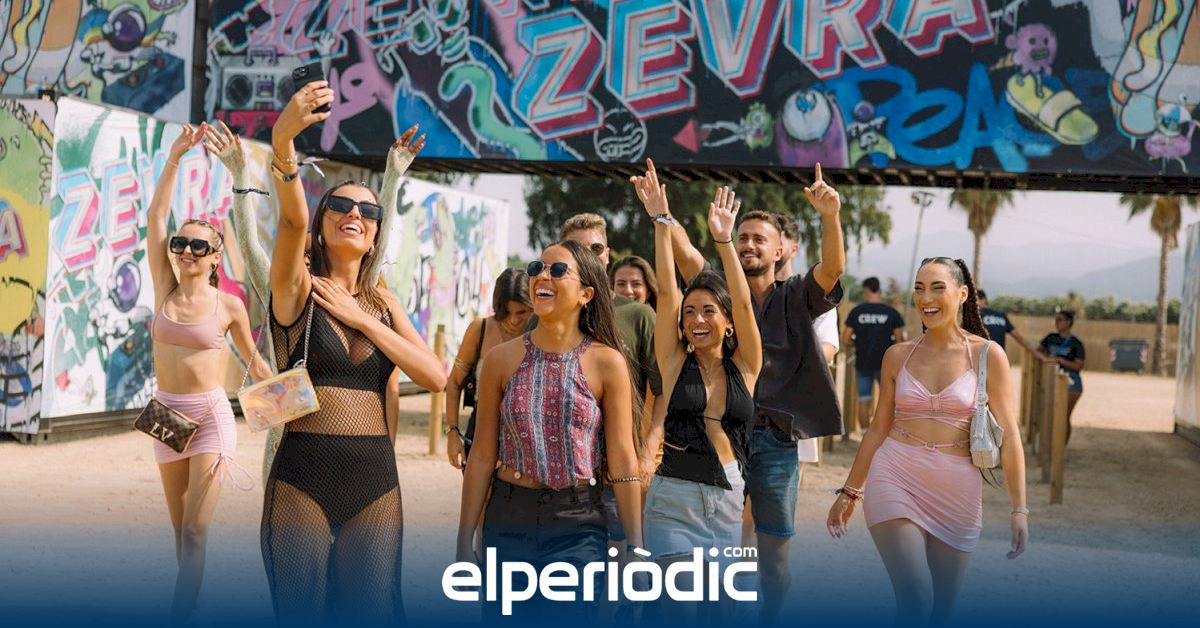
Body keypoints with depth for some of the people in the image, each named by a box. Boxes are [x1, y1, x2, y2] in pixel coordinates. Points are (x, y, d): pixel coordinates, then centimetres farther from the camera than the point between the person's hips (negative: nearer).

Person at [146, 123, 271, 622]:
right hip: (166, 413, 4)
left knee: (195, 531, -11)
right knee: (180, 529, 11)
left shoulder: (228, 307, -4)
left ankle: (179, 617, -13)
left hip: (211, 416, -4)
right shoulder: (165, 289, 2)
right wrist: (174, 158, -10)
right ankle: (191, 601, 24)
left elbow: (252, 356, 12)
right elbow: (155, 218, -4)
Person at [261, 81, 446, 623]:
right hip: (302, 477, -4)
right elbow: (292, 219, -23)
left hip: (376, 478, 4)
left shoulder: (382, 304, 12)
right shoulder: (297, 288, -1)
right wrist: (282, 142, -42)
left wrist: (362, 318, -6)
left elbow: (436, 377, -2)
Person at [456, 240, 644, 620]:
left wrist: (636, 549, -2)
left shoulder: (607, 363, -4)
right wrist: (464, 542, 3)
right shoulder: (502, 359, 1)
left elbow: (623, 462, -4)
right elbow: (482, 456, 3)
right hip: (508, 519, 2)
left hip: (578, 522, -2)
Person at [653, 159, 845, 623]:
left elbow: (833, 267, -14)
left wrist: (829, 216, -32)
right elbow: (685, 254, -7)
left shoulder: (795, 299, 4)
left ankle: (769, 620, 23)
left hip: (775, 439, -1)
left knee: (774, 550, 8)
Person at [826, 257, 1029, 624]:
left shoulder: (987, 355, 0)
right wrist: (849, 491, 14)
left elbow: (1009, 436, 0)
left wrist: (1019, 508, -4)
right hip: (896, 480, 0)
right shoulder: (898, 356, 6)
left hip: (957, 490, 0)